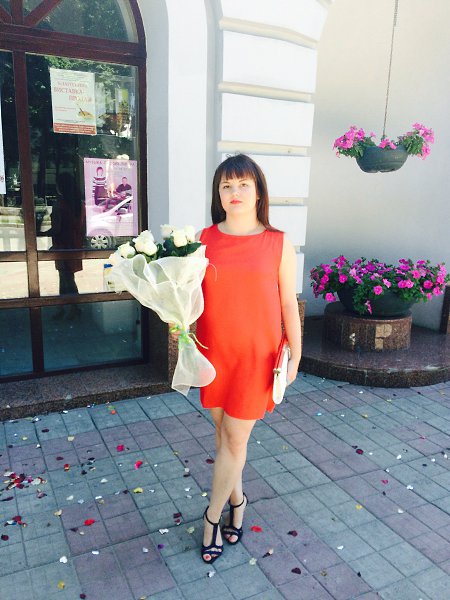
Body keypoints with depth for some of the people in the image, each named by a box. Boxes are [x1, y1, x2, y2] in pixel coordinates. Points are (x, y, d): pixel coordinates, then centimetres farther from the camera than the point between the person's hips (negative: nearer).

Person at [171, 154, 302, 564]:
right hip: (214, 351, 3)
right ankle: (237, 500, 39)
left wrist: (295, 355, 0)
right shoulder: (203, 240, 0)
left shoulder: (279, 243, -4)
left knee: (235, 438, 5)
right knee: (224, 433, 15)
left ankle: (213, 515, 26)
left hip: (257, 354, -2)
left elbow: (289, 303, 0)